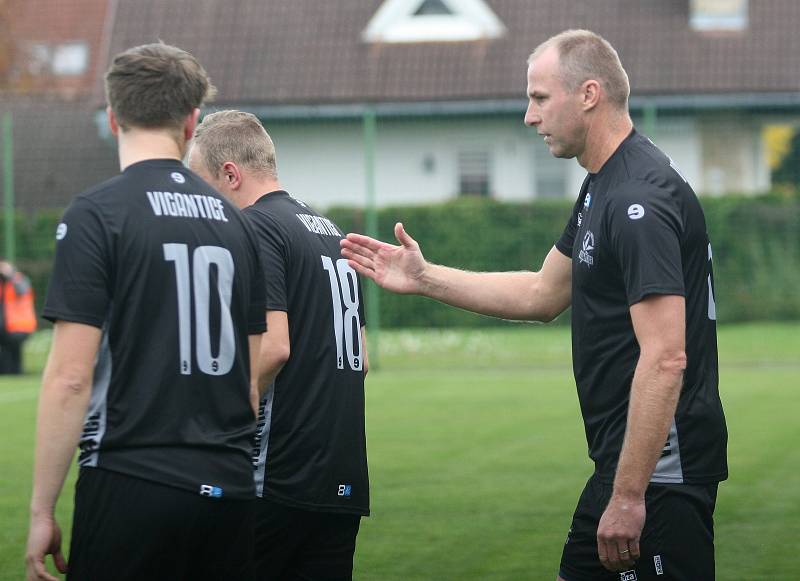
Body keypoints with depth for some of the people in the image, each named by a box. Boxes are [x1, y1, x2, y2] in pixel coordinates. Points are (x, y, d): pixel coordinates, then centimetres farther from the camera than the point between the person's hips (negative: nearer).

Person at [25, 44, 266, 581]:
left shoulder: (96, 215, -6)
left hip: (131, 485, -5)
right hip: (229, 490, 5)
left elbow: (70, 377, -11)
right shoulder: (234, 221, 11)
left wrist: (42, 510, -6)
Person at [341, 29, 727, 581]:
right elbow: (543, 294, 27)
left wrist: (628, 495, -25)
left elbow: (665, 359, -25)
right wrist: (424, 277, 25)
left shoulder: (641, 201, -19)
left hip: (658, 468, -11)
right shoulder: (603, 188, 14)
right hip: (624, 461, 11)